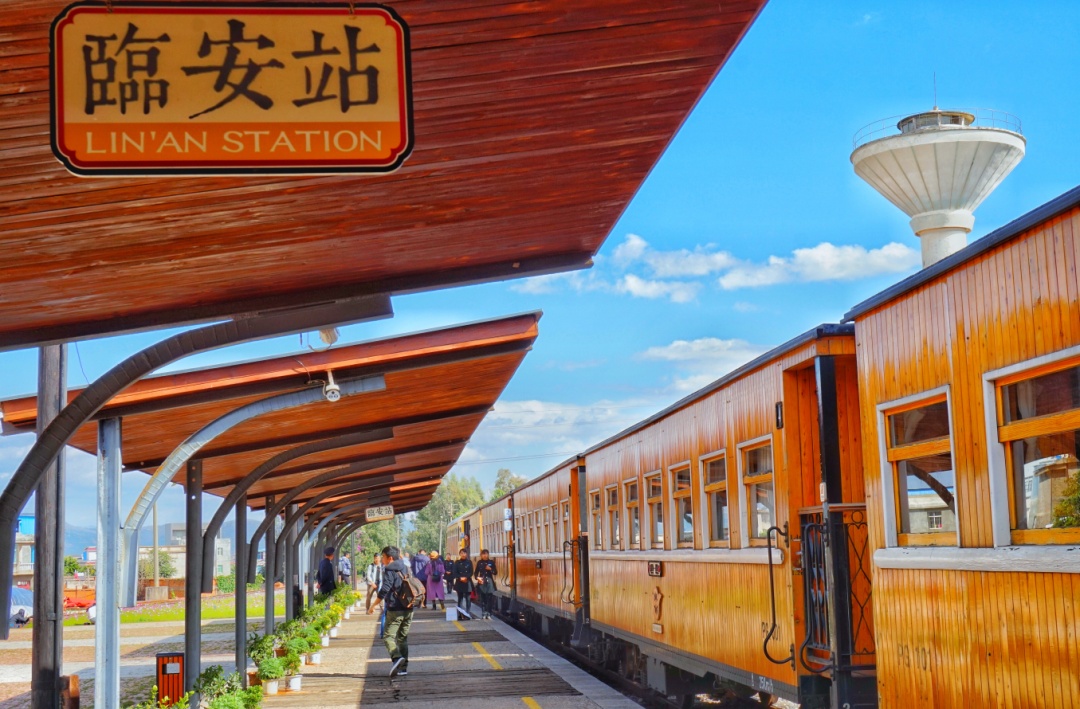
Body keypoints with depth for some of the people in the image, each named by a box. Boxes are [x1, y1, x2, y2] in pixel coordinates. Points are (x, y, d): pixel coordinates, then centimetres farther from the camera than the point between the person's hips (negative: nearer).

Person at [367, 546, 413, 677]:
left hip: (395, 610, -7)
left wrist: (374, 606, -10)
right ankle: (403, 667, 10)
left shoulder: (389, 571, -10)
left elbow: (384, 590, -16)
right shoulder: (406, 569, 14)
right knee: (403, 638, 12)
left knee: (388, 636, -6)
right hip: (408, 609, 7)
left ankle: (396, 657, -30)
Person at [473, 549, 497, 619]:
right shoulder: (479, 562, 4)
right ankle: (484, 613, 9)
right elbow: (476, 573, 7)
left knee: (489, 598, -7)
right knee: (483, 598, 2)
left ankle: (489, 613, -1)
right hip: (482, 582, 1)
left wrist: (490, 569, -14)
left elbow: (495, 572, 3)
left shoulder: (491, 562, 2)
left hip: (489, 581, -1)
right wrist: (477, 578, -12)